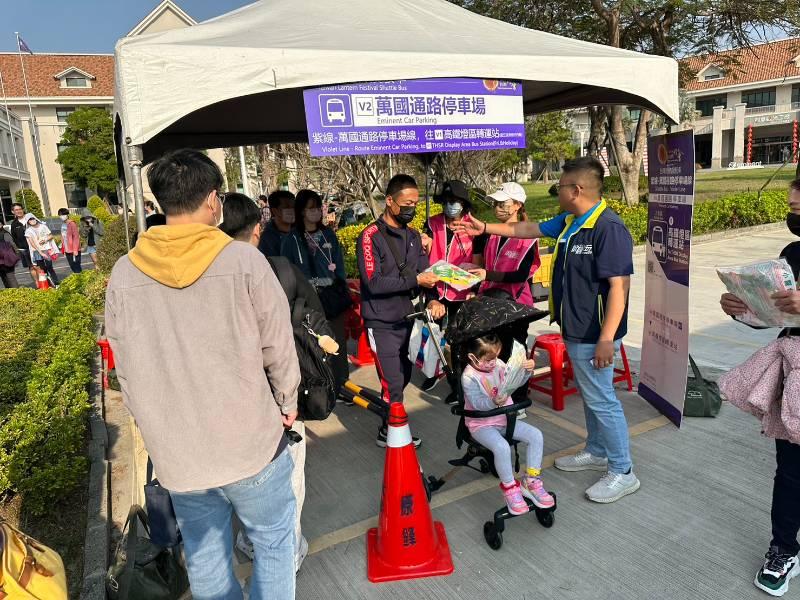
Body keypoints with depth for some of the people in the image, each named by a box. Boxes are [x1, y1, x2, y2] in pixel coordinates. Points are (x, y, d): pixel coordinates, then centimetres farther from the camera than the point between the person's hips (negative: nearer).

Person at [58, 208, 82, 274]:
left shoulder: (71, 224, -10)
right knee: (72, 267, 10)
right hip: (67, 251, 7)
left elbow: (76, 237, -13)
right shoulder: (63, 225, 12)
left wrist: (75, 250, -16)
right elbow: (63, 238, 15)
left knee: (76, 267, -4)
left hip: (74, 250, -7)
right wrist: (63, 249, 11)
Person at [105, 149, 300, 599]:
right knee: (273, 541, 18)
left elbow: (128, 372, 1)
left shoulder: (125, 274, -4)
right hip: (251, 442, -3)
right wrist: (287, 403, 9)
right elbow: (278, 346, -8)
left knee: (205, 557, 21)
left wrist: (158, 425, 16)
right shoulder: (243, 260, -14)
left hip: (176, 451, 4)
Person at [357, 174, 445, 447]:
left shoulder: (413, 236, 9)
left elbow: (424, 272, 4)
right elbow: (374, 283, -21)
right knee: (393, 383, -3)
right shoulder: (371, 236, -13)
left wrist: (433, 299, -14)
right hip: (381, 323, -7)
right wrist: (414, 280, -23)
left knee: (404, 376, 15)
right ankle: (389, 433, 17)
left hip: (406, 318, 7)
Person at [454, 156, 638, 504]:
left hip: (593, 335, -9)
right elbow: (533, 229, 23)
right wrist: (486, 228, 24)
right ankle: (597, 452, 38)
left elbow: (619, 285, -25)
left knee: (601, 400, 1)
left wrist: (606, 339, -27)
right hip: (575, 331, 10)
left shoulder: (609, 228, -22)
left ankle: (623, 473, 16)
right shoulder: (570, 221, 8)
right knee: (590, 395, 21)